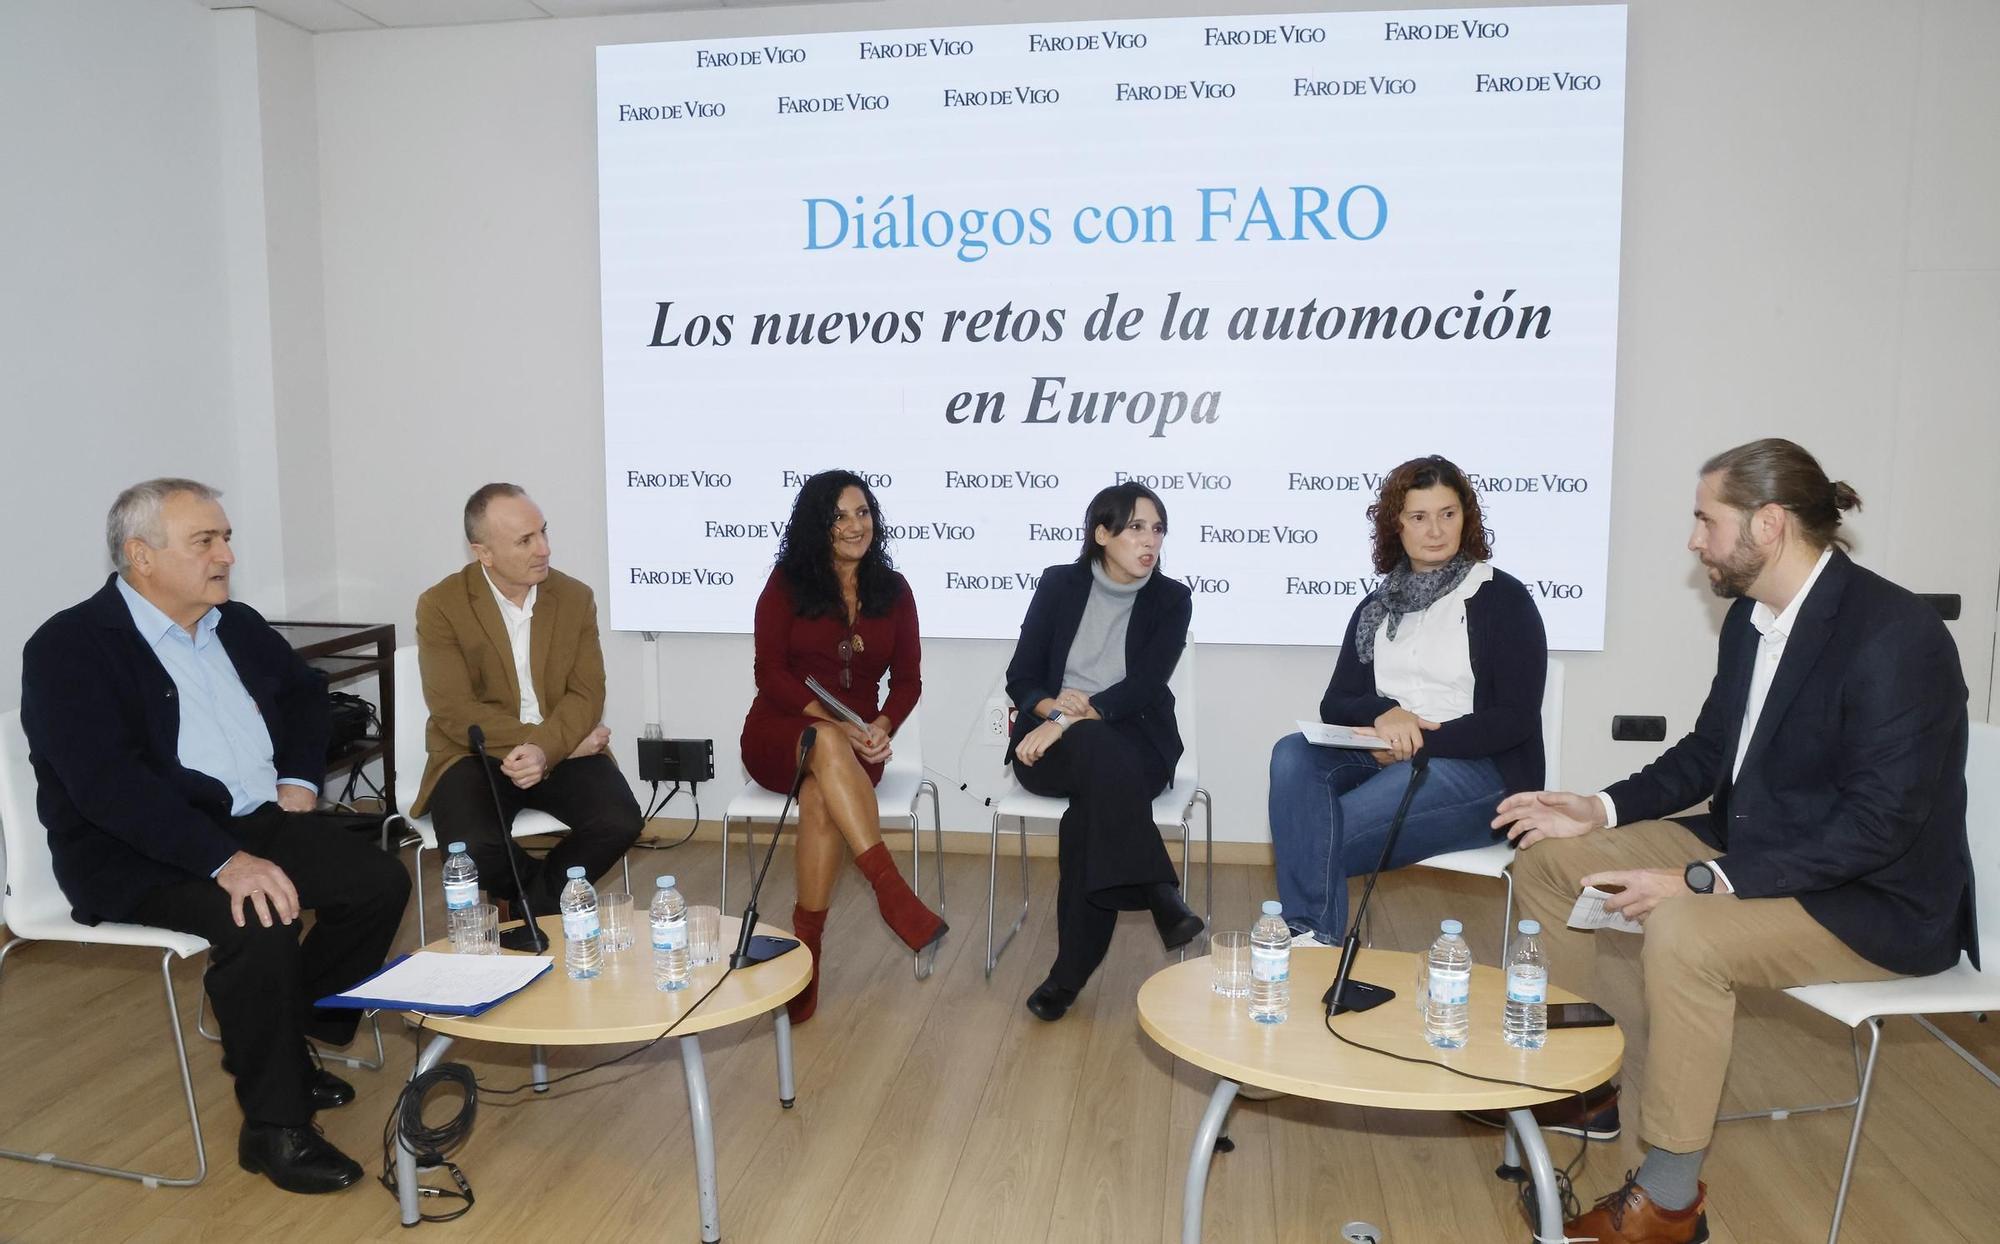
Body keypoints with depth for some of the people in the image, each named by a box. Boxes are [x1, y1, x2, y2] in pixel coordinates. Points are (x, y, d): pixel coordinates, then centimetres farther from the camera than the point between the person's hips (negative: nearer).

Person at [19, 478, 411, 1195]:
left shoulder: (235, 625, 11)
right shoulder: (70, 648, -12)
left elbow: (304, 689, 28)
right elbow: (107, 784, -24)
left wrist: (299, 778, 9)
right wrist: (224, 860, -33)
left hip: (254, 821, 7)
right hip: (136, 853, -7)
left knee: (379, 881, -11)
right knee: (259, 920, -32)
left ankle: (285, 1044, 10)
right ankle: (273, 1126, -14)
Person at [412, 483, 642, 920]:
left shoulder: (575, 597, 1)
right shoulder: (440, 606, -8)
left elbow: (586, 695, -4)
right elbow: (456, 713, -15)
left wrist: (546, 748, -26)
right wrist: (570, 743, -20)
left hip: (560, 751, 3)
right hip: (476, 754, -2)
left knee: (620, 822, -24)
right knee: (472, 848, -31)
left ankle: (537, 903, 3)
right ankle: (549, 892, 3)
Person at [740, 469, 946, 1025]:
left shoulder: (892, 590, 9)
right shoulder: (786, 584, 2)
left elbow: (908, 678, 6)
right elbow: (771, 674, -5)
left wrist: (882, 726, -16)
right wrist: (833, 724, -19)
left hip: (854, 743, 2)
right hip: (781, 734, -1)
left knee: (820, 798, -35)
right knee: (827, 744, -39)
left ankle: (806, 950, -31)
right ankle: (892, 890, -44)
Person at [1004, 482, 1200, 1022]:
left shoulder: (1171, 599, 4)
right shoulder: (1060, 584, 6)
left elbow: (1144, 686, -10)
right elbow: (1021, 679, 4)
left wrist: (1073, 719, -24)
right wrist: (1052, 706, -19)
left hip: (1135, 743, 0)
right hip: (1051, 745, 0)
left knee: (1090, 808, -35)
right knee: (1098, 752, -37)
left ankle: (1071, 973, -29)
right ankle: (1160, 896, -41)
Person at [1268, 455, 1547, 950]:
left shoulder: (1502, 598, 1)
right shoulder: (1376, 608, 17)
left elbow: (1516, 719, -7)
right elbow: (1333, 705, 10)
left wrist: (1421, 741, -17)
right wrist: (1382, 713, -13)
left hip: (1480, 769, -5)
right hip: (1383, 760, 5)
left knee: (1332, 833, -31)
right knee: (1293, 754, -27)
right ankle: (1311, 937, -34)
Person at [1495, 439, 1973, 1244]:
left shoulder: (1894, 635, -24)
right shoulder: (1751, 617, 1)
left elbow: (1880, 821, -28)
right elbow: (1710, 752, 12)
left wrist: (1701, 881, -31)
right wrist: (1602, 810, -2)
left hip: (1875, 899, -9)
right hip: (1750, 843, 9)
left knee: (1682, 933, -35)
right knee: (1550, 860, 2)